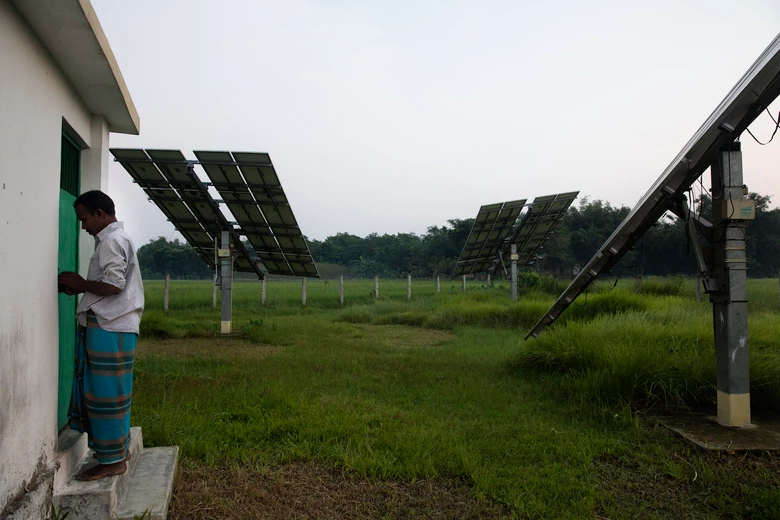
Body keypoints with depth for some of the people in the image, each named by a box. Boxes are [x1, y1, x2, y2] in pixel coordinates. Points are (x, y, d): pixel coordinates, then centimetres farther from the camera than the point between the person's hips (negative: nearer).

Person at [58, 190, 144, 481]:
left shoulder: (111, 240, -14)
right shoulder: (115, 239, 18)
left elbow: (113, 285, -21)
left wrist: (81, 284, -8)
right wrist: (79, 287, 9)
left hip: (109, 328, -10)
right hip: (111, 326, 10)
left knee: (106, 393, -3)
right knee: (106, 392, 16)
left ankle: (112, 460, 6)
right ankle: (118, 449, 25)